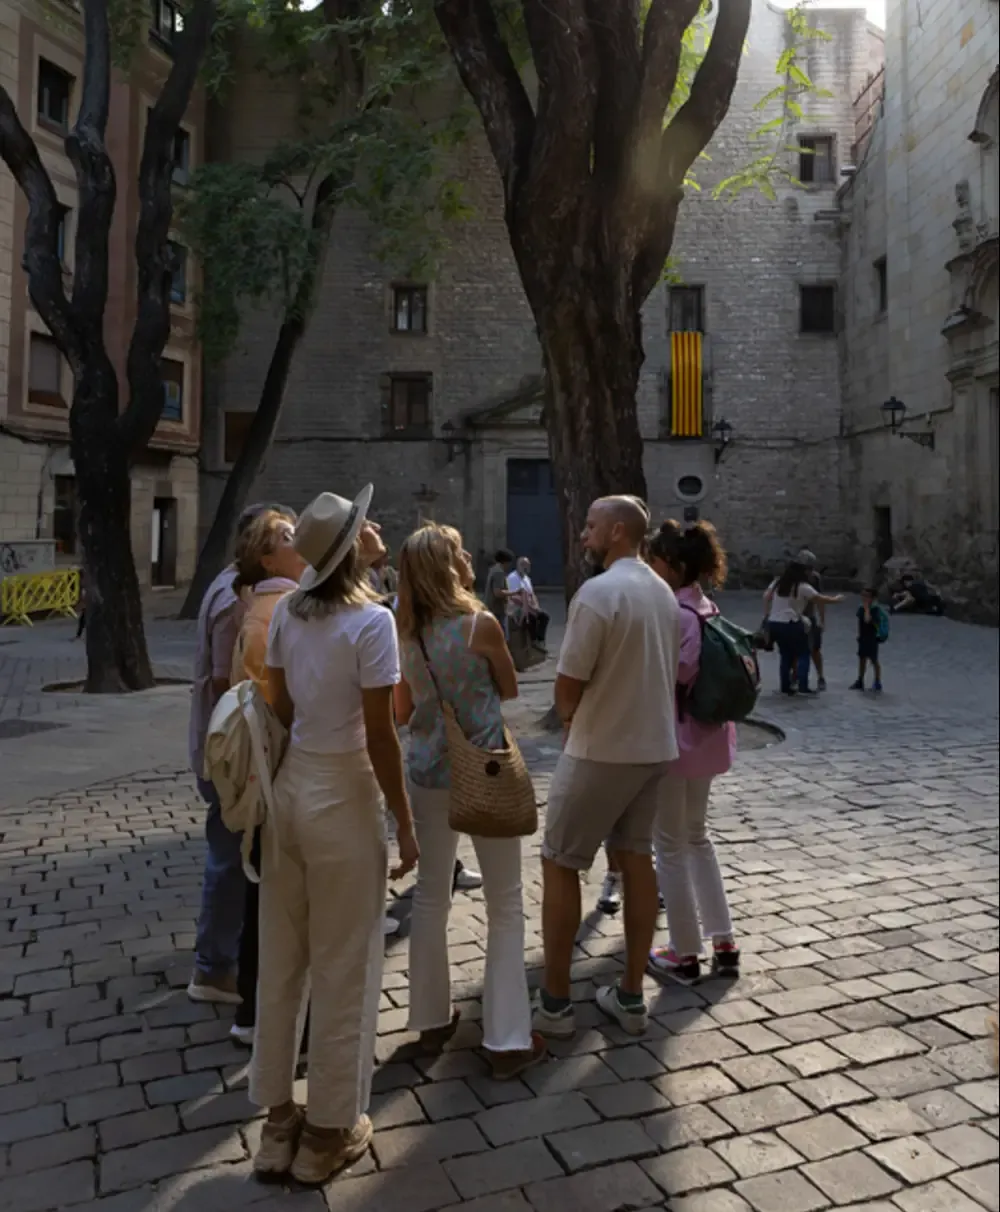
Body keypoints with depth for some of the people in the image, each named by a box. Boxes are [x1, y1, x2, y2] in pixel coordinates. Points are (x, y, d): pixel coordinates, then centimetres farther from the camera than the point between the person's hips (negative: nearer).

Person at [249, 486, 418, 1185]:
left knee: (281, 961, 17)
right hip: (344, 799, -7)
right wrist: (405, 823, -7)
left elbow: (280, 711, 8)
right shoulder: (372, 621, -17)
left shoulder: (288, 612, 3)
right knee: (343, 970, 9)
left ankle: (277, 1121, 33)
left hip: (290, 789, 7)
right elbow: (380, 737, -17)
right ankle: (329, 1132, 25)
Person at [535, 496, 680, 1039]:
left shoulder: (597, 592, -19)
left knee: (559, 866, 4)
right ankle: (631, 997, 23)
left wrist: (570, 714, 3)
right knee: (636, 859, 14)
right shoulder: (665, 593, 8)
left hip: (601, 752, -8)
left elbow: (567, 689, -17)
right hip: (654, 747, 8)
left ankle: (554, 1003, 12)